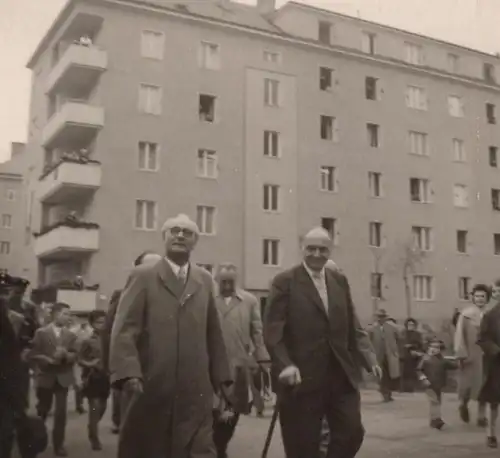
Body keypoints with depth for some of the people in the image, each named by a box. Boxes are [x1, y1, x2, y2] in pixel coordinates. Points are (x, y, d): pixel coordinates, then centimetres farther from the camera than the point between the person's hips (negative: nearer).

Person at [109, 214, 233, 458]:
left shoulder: (204, 280, 15)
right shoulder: (143, 276, 3)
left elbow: (213, 334, 15)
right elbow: (124, 330, -7)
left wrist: (223, 378, 12)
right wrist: (128, 372, -20)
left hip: (195, 388, 3)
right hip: (151, 387, -2)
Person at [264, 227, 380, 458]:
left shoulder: (340, 281, 13)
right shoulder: (285, 281, -4)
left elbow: (352, 325, 13)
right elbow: (272, 329, -10)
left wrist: (369, 355, -1)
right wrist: (284, 364, -24)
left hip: (341, 374, 5)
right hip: (303, 376, -4)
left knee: (352, 432, 4)